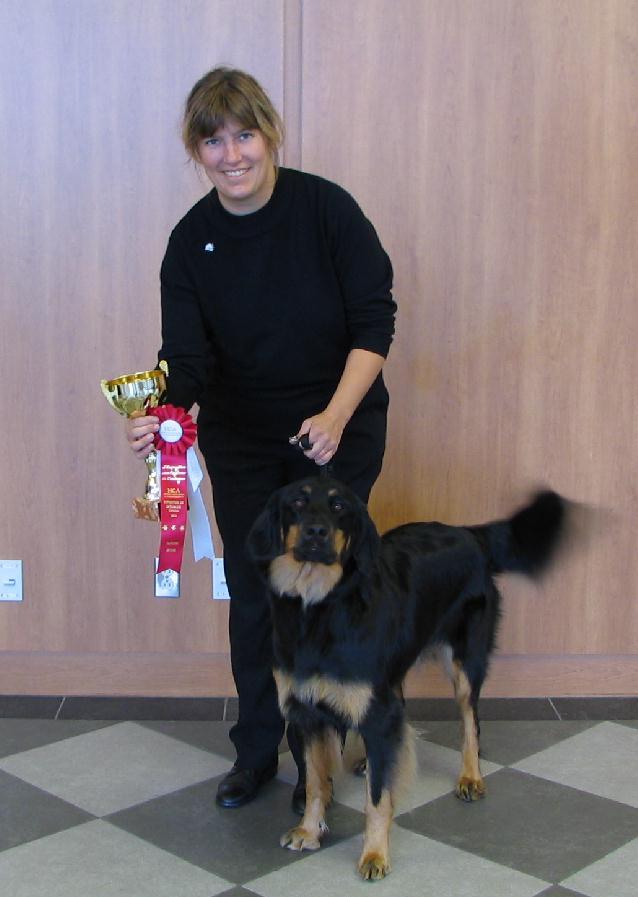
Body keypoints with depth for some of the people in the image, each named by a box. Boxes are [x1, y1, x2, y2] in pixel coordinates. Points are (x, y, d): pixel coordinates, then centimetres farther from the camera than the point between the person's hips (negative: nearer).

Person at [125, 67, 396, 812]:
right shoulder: (192, 240, -7)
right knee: (251, 592, 8)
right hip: (240, 437, 3)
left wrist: (336, 416, -24)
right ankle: (255, 751, 27)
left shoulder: (326, 208, -15)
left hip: (339, 429, -2)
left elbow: (375, 320, -13)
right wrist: (159, 416, -33)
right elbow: (187, 358, -12)